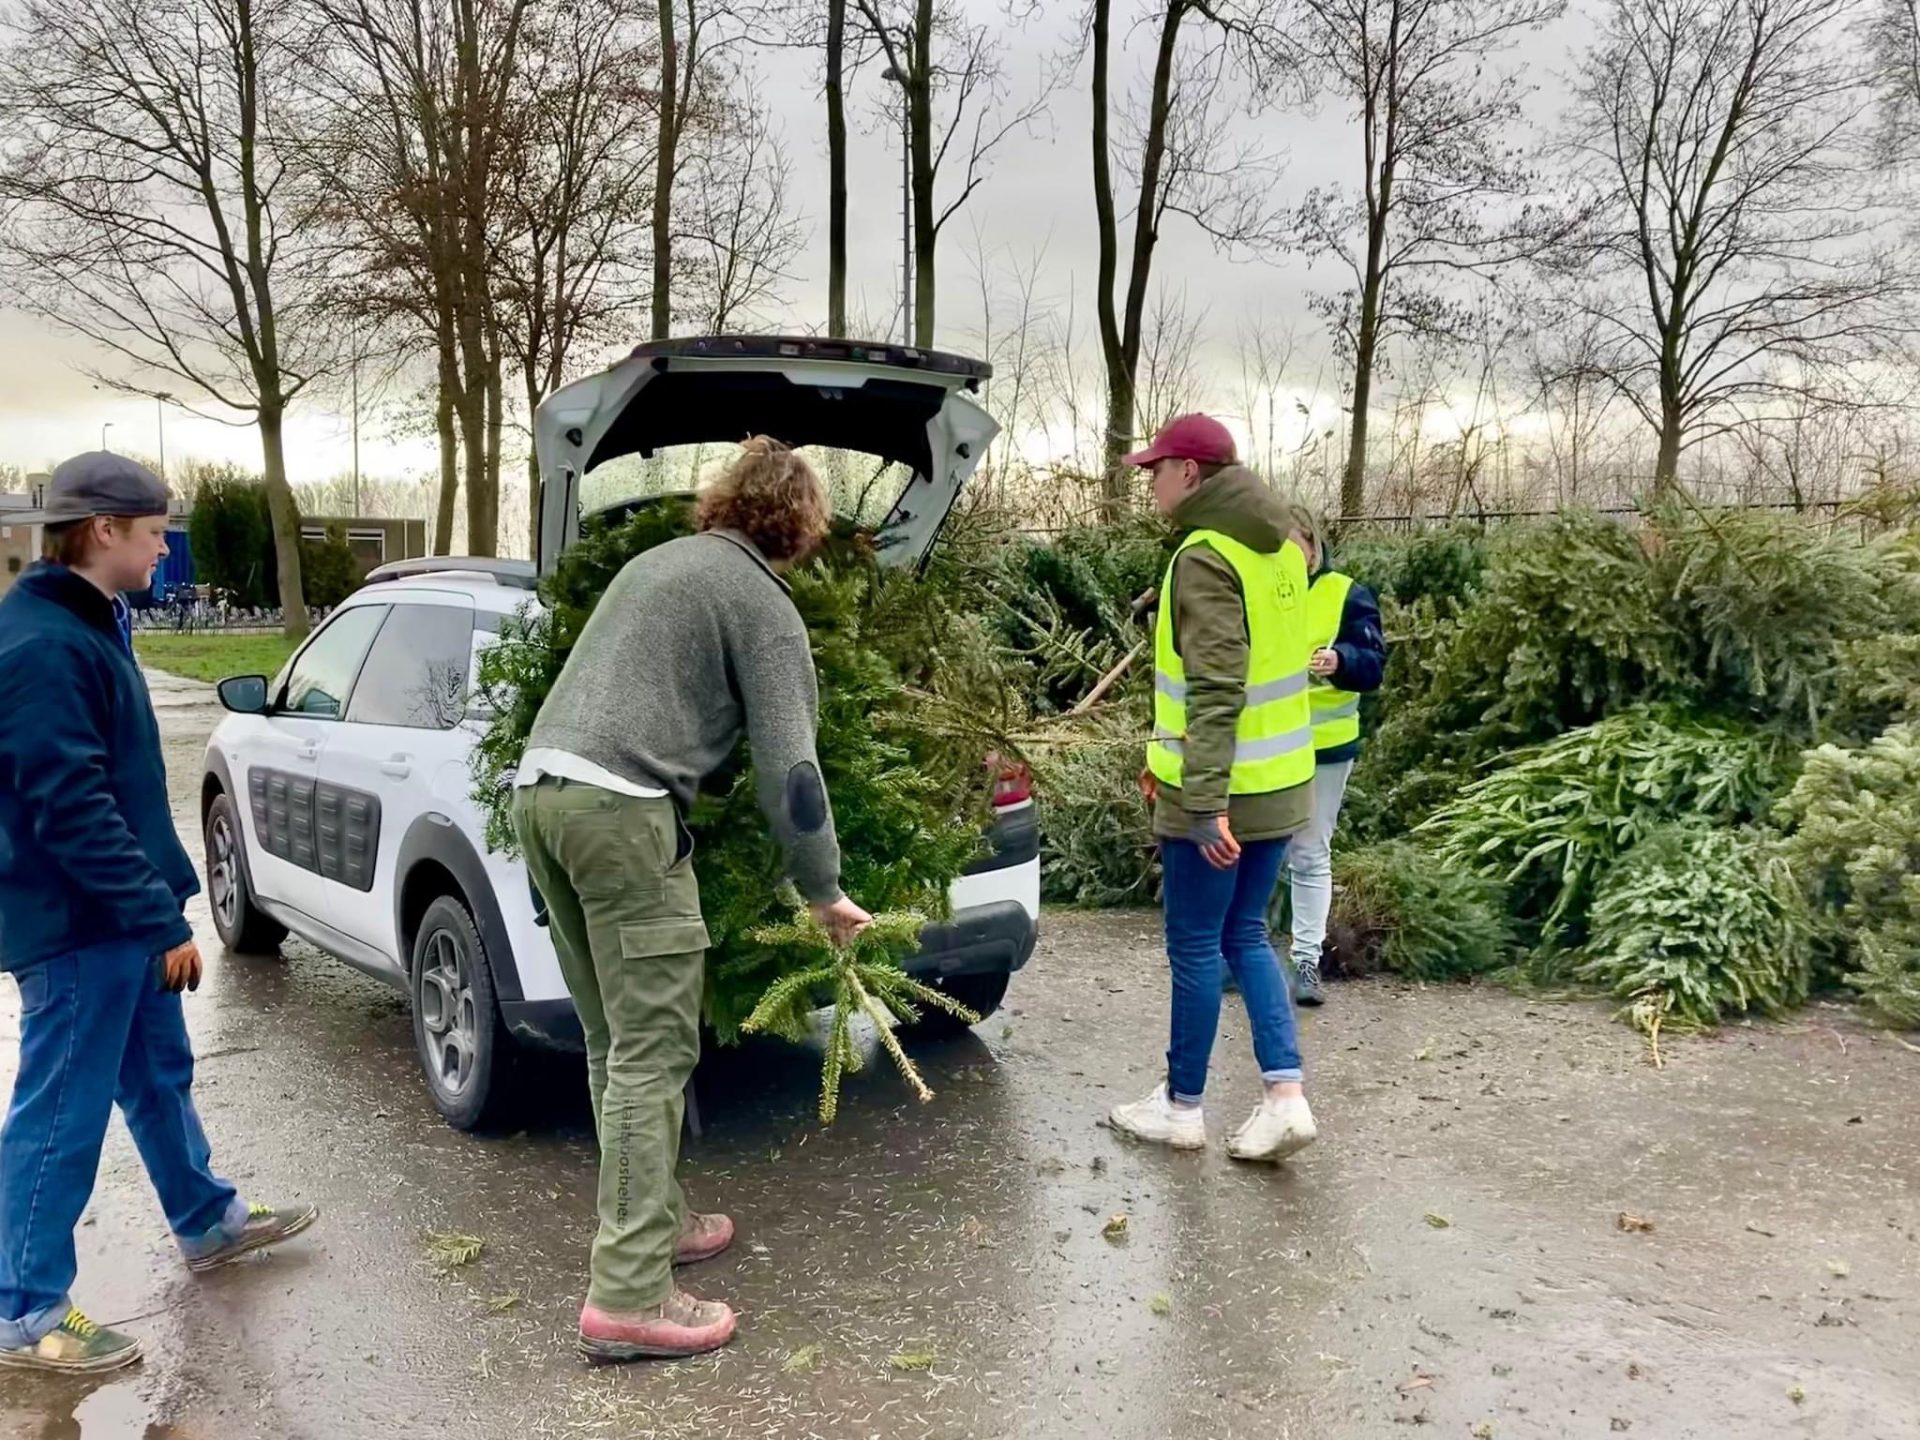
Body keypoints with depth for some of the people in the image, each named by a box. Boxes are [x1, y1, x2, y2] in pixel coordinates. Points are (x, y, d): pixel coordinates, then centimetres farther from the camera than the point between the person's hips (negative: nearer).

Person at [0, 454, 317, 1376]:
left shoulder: (87, 627, 12)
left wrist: (158, 903, 20)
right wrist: (163, 917, -25)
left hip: (119, 917, 10)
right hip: (77, 925, -10)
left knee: (159, 1076, 23)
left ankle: (208, 1223, 40)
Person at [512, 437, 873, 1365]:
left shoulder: (659, 560, 25)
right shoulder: (763, 603, 2)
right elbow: (787, 767, -4)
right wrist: (824, 892, 6)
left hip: (540, 789, 8)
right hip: (619, 806, -8)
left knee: (613, 1038, 16)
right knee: (652, 1050, -5)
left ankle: (651, 1219, 27)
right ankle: (628, 1295, -5)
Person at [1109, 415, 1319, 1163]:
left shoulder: (1206, 557, -18)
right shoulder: (1278, 543, 10)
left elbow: (1216, 688, -26)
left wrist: (1204, 801, -29)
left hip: (1218, 792, -8)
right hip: (1278, 780, 9)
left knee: (1195, 947, 6)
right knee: (1246, 935, 18)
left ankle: (1182, 1107, 21)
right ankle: (1285, 1097, 13)